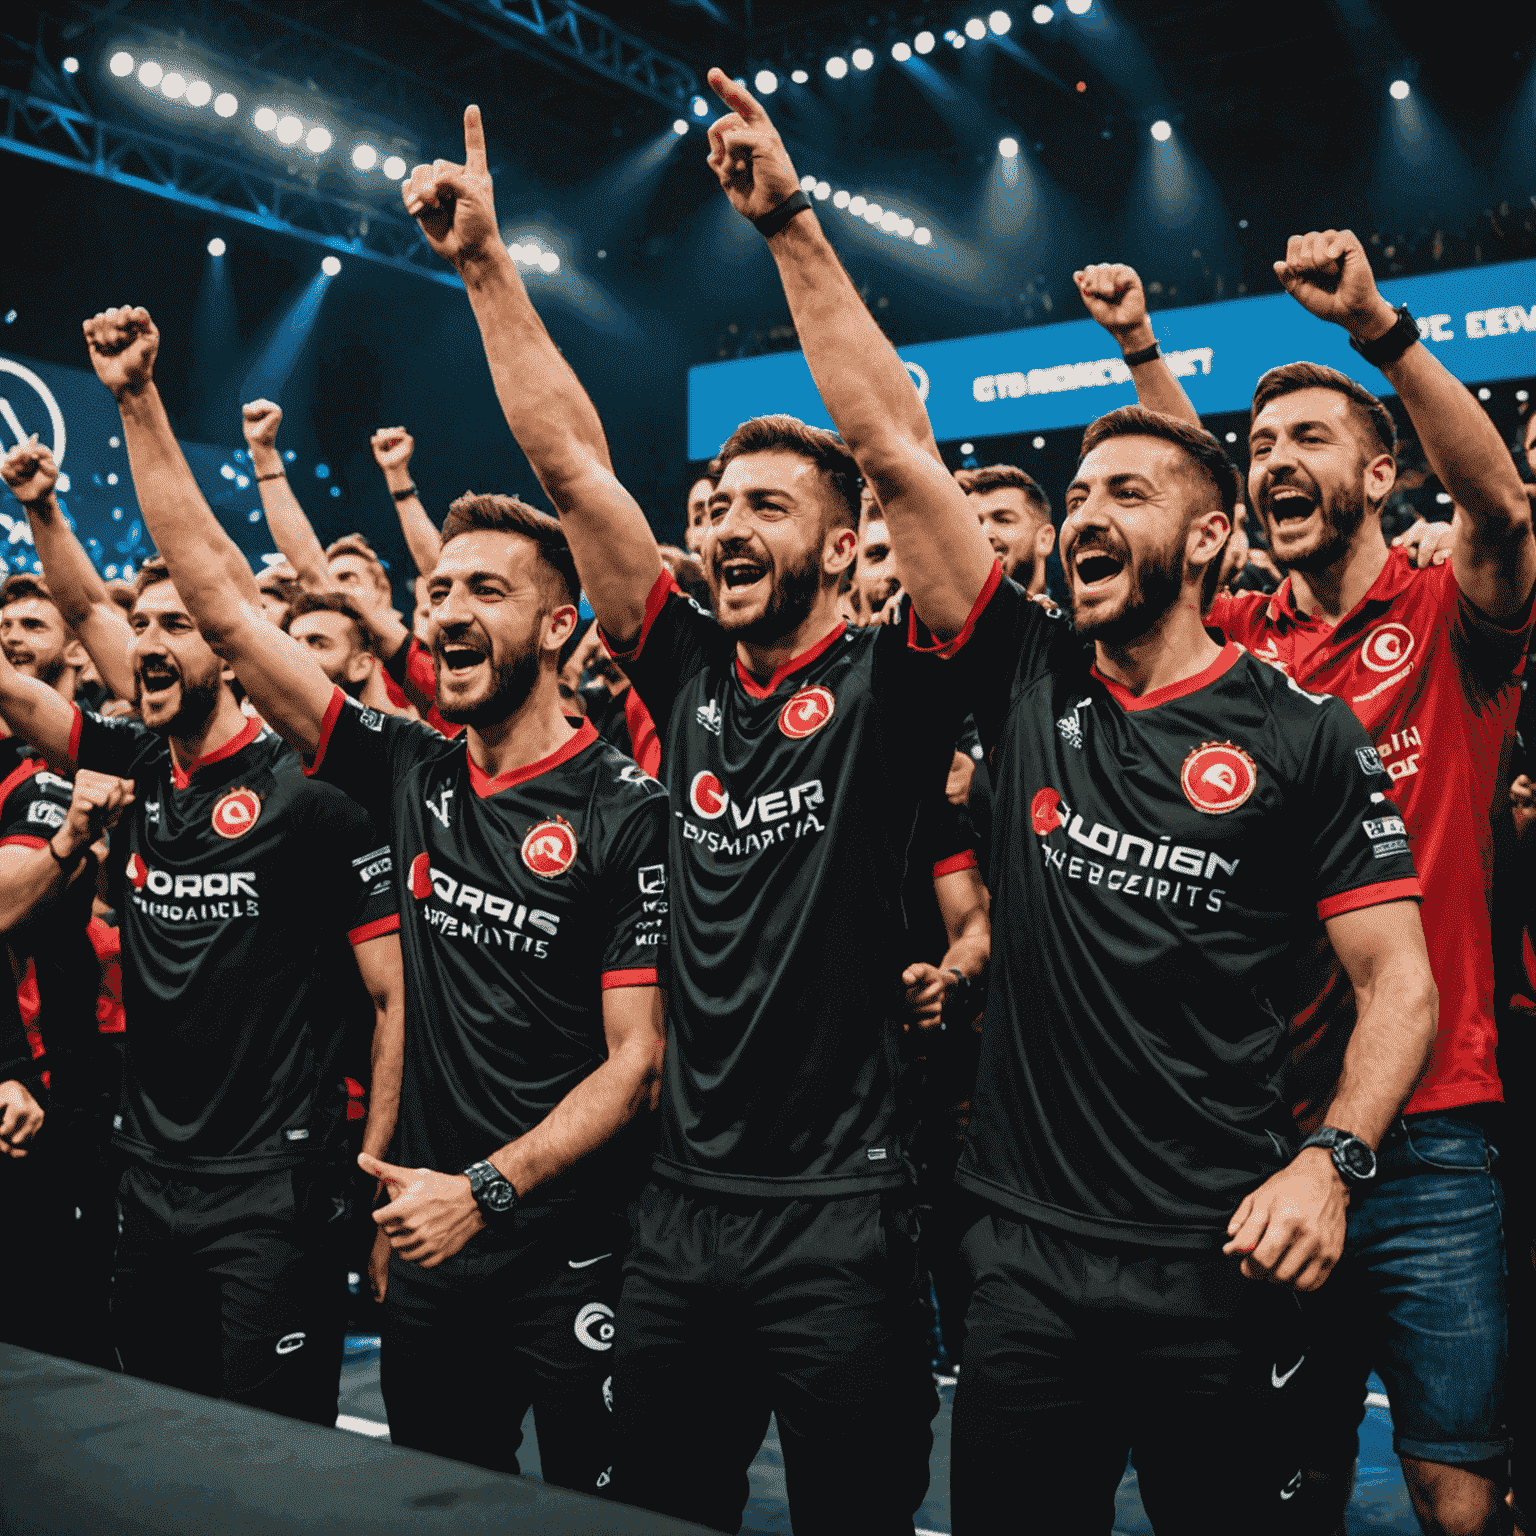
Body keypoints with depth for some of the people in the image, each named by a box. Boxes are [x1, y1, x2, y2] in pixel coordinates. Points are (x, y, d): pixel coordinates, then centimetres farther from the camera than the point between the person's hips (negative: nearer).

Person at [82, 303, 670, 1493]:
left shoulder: (623, 811, -12)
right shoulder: (413, 776, 2)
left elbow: (636, 1059, -13)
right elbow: (227, 607, 2)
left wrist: (485, 1191, -21)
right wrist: (141, 404, 2)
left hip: (567, 1255, -5)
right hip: (428, 1237, 5)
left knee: (594, 1496, 8)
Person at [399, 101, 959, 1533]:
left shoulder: (884, 689, -6)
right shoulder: (690, 680, 6)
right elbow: (571, 466, 5)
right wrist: (486, 264, 5)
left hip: (836, 1213, -5)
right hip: (680, 1202, 5)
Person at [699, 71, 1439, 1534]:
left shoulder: (1299, 736, -3)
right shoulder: (1031, 684, 3)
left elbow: (1400, 983, -3)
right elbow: (893, 450, -1)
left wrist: (1328, 1160, -19)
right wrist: (790, 225, -2)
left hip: (1213, 1261, -2)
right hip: (1026, 1247, 3)